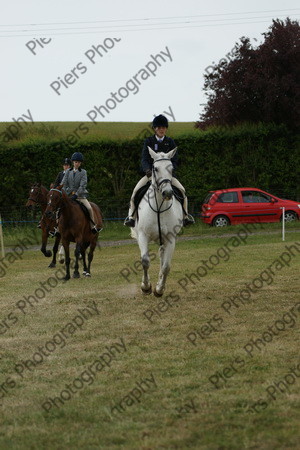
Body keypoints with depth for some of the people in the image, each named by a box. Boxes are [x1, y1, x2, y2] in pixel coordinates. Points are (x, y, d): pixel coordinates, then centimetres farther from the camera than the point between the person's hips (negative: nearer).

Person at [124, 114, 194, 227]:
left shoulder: (170, 142, 6)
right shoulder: (148, 141, 4)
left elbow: (174, 160, 0)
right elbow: (144, 159, -4)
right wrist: (148, 170, -25)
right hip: (151, 174, -1)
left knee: (182, 190, -20)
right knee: (136, 190, -22)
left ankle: (185, 216, -9)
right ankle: (131, 216, -19)